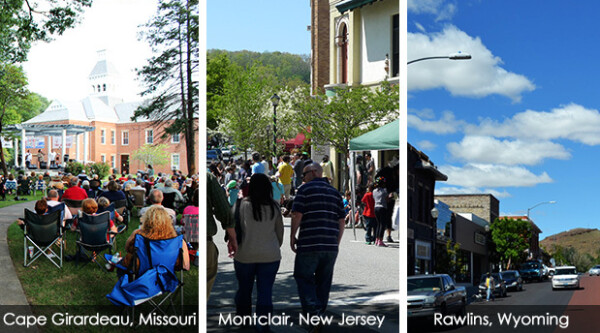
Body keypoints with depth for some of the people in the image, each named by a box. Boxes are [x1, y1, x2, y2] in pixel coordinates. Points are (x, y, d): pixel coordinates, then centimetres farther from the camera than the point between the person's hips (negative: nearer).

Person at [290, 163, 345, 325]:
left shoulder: (305, 189, -1)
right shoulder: (335, 192, 15)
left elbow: (297, 214, -10)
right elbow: (341, 221, 13)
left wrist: (292, 236, 2)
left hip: (309, 245, -5)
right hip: (331, 247, 5)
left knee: (303, 277, 2)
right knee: (323, 281, 12)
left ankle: (312, 309, -15)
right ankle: (321, 312, 18)